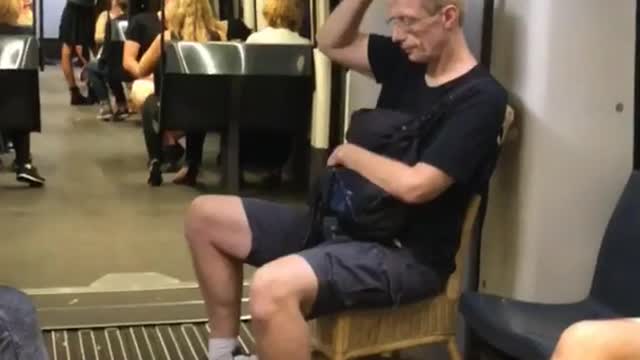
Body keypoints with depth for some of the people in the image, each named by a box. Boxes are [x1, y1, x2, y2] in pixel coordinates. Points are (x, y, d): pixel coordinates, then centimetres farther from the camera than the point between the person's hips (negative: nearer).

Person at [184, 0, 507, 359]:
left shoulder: (481, 98, -16)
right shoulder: (407, 60, 8)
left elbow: (414, 185, -25)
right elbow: (332, 43, 18)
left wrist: (349, 153, -8)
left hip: (406, 254, -9)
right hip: (345, 222, 9)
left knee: (271, 288, -37)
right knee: (205, 216, 10)